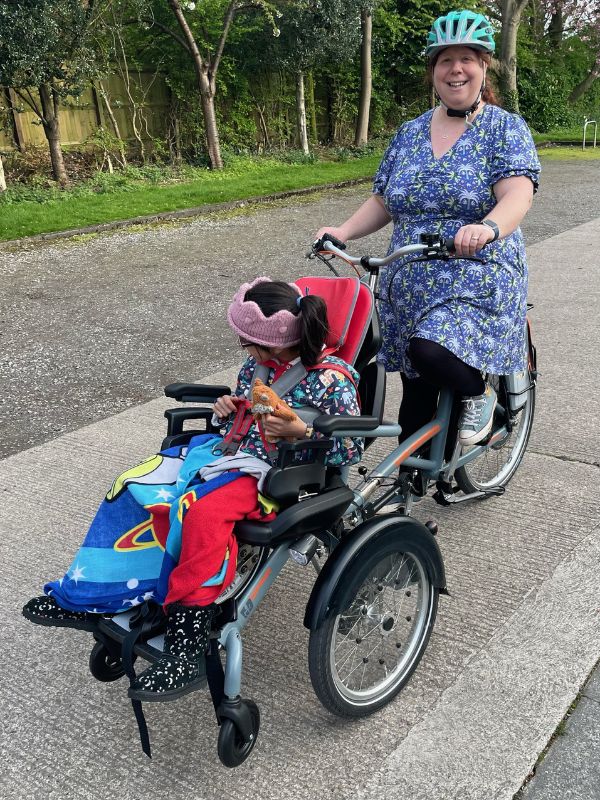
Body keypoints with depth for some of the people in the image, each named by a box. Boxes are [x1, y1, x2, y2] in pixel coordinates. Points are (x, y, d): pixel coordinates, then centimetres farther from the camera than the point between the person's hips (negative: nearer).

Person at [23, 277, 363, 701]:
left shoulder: (330, 379, -13)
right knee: (135, 486, -6)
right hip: (229, 450, 8)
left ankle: (188, 644, -28)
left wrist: (300, 431, -24)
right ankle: (89, 595, 3)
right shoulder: (258, 364, 7)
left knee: (203, 509, -36)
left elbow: (352, 449, -10)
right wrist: (225, 411, -1)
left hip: (273, 474, -8)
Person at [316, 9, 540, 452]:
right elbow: (383, 201, 14)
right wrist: (344, 231, -5)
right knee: (417, 399, 8)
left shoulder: (505, 128, -2)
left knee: (431, 351, -31)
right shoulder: (409, 133, 11)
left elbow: (518, 195, -17)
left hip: (480, 280, -4)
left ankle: (479, 391, 2)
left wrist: (488, 228, -39)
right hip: (410, 286, 5)